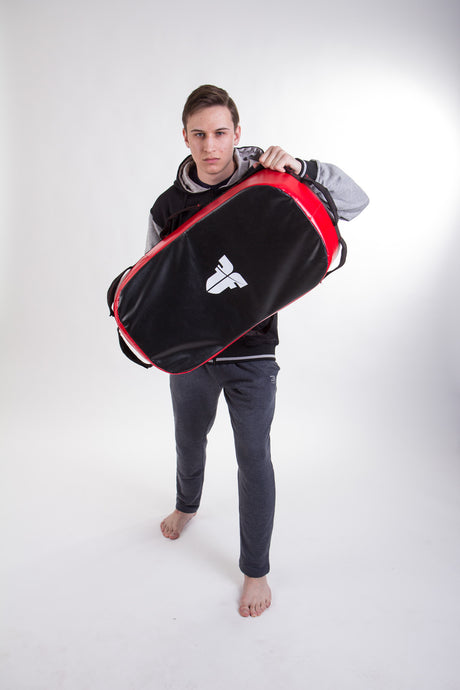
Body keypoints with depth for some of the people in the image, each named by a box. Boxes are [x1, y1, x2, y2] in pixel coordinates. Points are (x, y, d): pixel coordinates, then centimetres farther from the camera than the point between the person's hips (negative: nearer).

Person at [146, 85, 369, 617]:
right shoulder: (168, 207, -2)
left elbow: (355, 201, -8)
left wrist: (301, 168, -24)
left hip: (252, 352, -2)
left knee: (254, 459, 2)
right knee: (190, 439, 22)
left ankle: (256, 571, 23)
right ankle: (187, 504, 56)